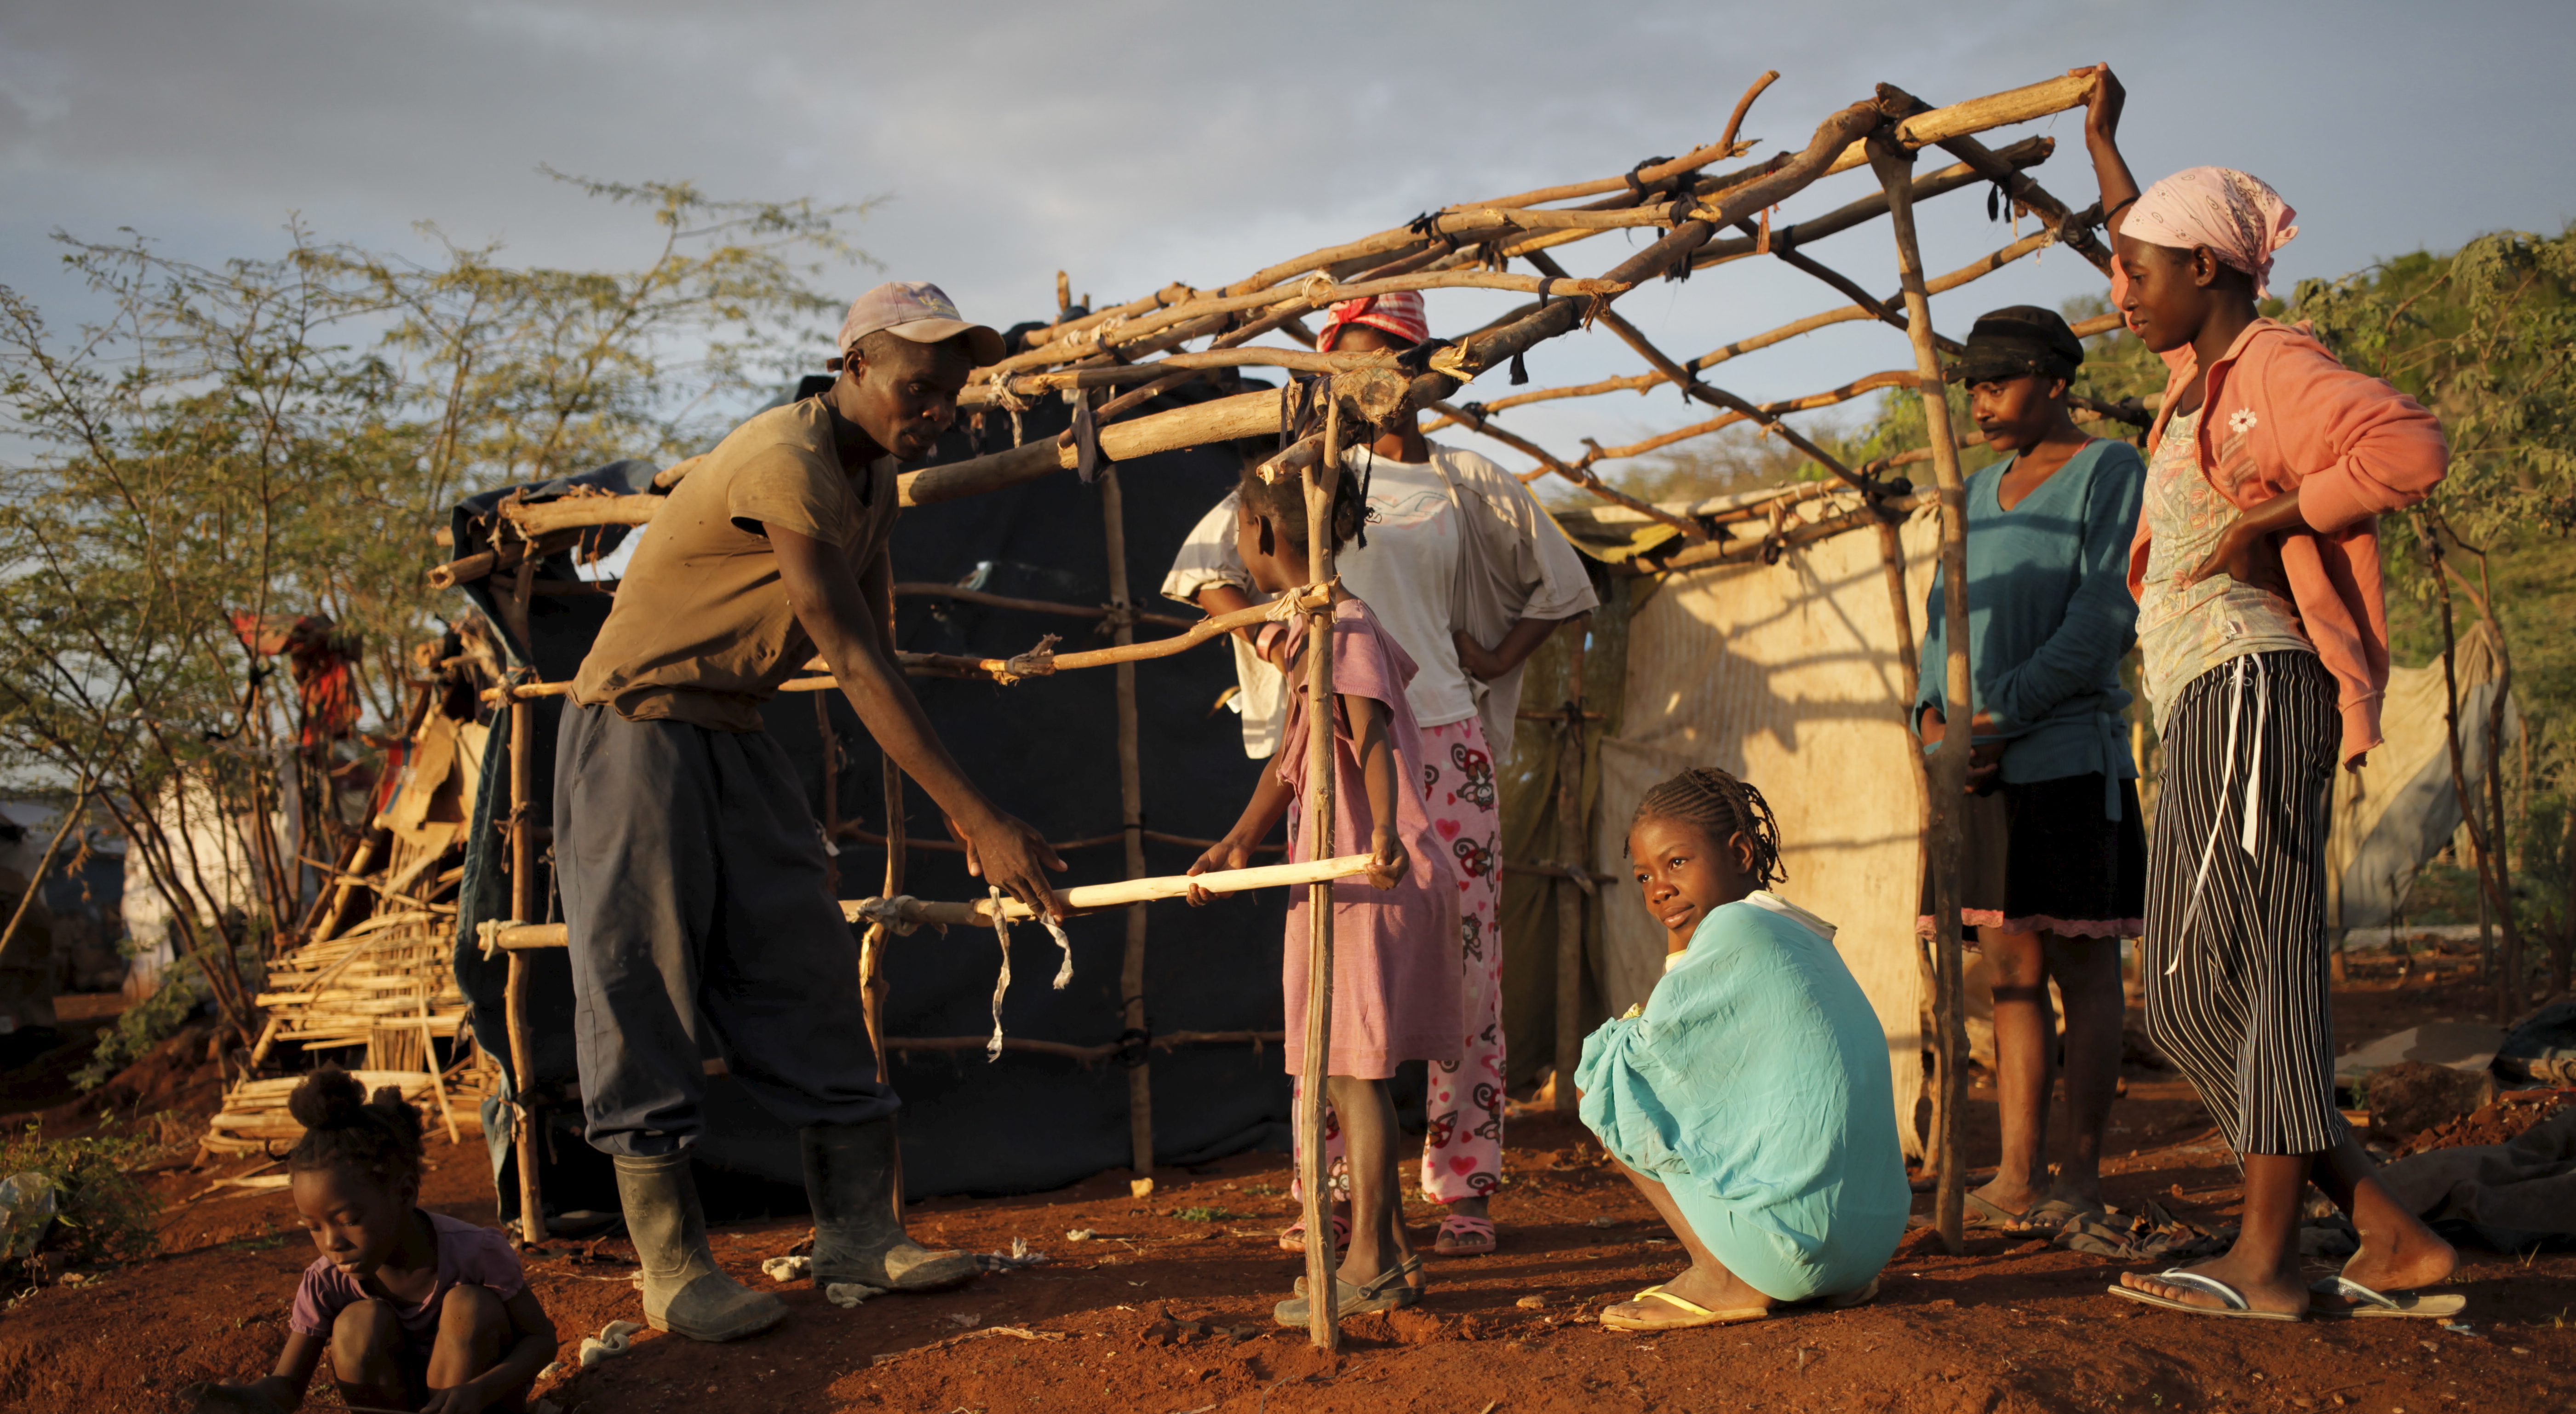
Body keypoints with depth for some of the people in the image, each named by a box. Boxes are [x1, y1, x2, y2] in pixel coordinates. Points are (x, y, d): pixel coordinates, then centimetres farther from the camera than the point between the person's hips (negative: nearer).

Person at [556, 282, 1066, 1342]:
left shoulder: (874, 473, 6)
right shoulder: (786, 462, -25)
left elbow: (877, 652, 9)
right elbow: (858, 667, -31)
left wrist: (955, 806, 2)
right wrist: (980, 820, -34)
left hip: (737, 740, 9)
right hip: (637, 729, -9)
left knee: (806, 970, 4)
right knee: (645, 987, -6)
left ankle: (856, 1232, 8)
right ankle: (672, 1267, 2)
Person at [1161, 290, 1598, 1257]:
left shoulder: (1466, 483, 11)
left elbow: (1558, 583, 21)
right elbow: (1207, 568, 9)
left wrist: (1497, 658, 8)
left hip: (1446, 740, 1)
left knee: (1463, 965, -2)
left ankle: (1464, 1190, 6)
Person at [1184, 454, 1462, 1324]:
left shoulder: (1341, 627, -13)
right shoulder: (1331, 625, 18)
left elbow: (1371, 730, -30)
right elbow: (1291, 761, 22)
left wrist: (1383, 833, -45)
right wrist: (1237, 844, 17)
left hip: (1369, 880, -10)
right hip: (1341, 882, 10)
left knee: (1353, 1067, -5)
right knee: (1343, 1072, 14)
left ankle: (1371, 1267, 1)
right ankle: (1389, 1253, 22)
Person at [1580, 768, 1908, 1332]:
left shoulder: (1736, 928, -10)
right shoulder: (1801, 936, 18)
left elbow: (1645, 1048, -5)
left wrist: (1679, 950, 8)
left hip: (1794, 1238, -9)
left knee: (1606, 1088, 2)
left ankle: (1724, 1278, -3)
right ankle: (1836, 1282, 17)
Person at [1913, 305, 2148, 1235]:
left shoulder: (2110, 471, 0)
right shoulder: (1979, 493, 20)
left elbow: (2105, 619, -9)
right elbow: (1946, 615, 18)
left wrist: (2000, 717, -14)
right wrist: (1933, 713, -2)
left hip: (2070, 754, -6)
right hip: (1983, 770, 7)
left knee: (2082, 968, -2)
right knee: (2012, 973, 6)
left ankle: (2080, 1179, 2)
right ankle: (2018, 1175, 8)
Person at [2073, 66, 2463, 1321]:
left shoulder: (2277, 369, -6)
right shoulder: (2201, 369, 22)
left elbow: (2411, 445, -25)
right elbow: (2156, 269, 43)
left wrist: (2269, 522, -18)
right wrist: (2102, 145, 47)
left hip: (2248, 688, -10)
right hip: (2208, 711, 10)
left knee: (2242, 973, -11)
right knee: (2190, 997, 5)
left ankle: (2266, 1260, -7)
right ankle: (2395, 1243, 5)